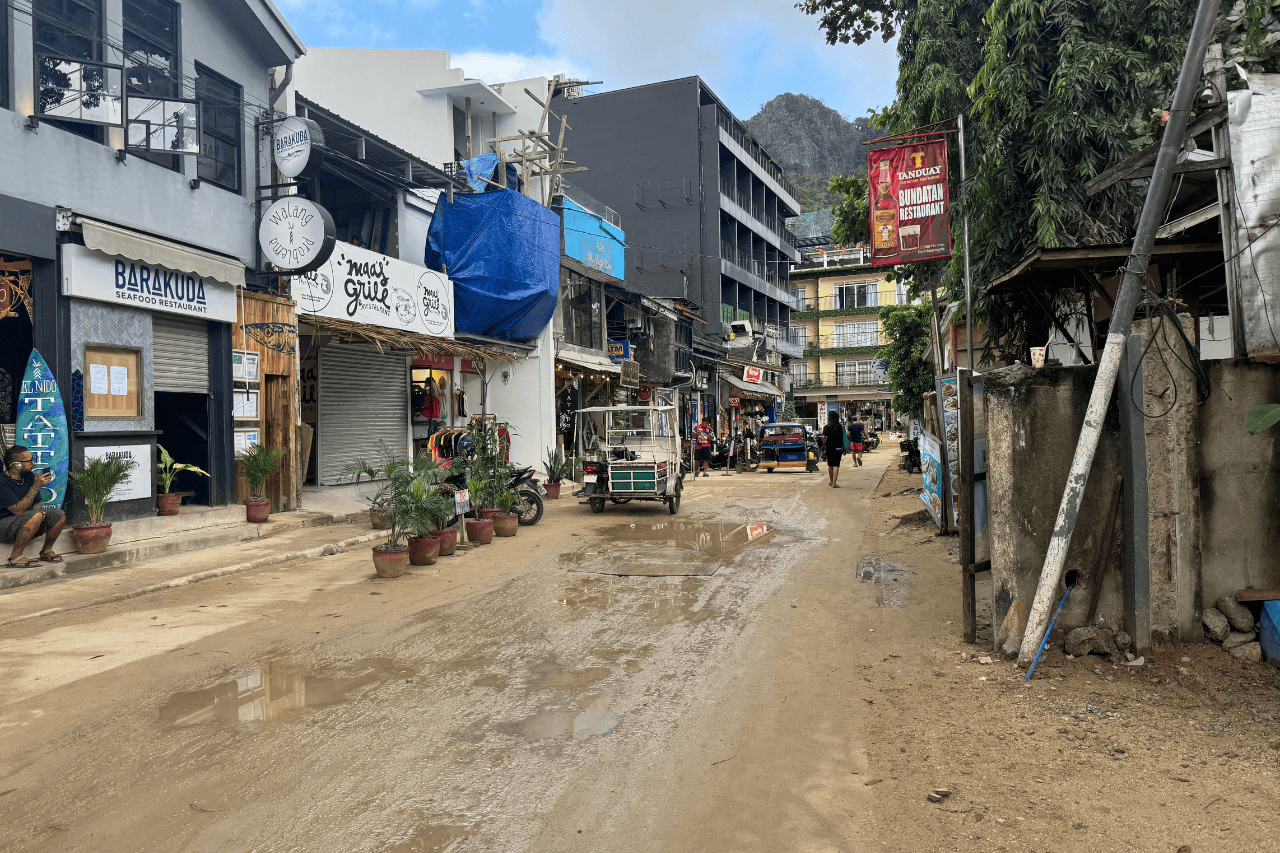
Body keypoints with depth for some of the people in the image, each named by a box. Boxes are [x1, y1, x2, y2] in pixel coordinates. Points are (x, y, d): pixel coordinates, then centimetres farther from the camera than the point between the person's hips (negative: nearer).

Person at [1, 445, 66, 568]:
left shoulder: (29, 476, 6)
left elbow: (37, 503, 14)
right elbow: (18, 510, -26)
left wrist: (38, 511, -11)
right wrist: (36, 487, -25)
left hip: (24, 526, 8)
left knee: (59, 515, -10)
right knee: (35, 517, -35)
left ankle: (46, 550, 9)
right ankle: (15, 557, -24)